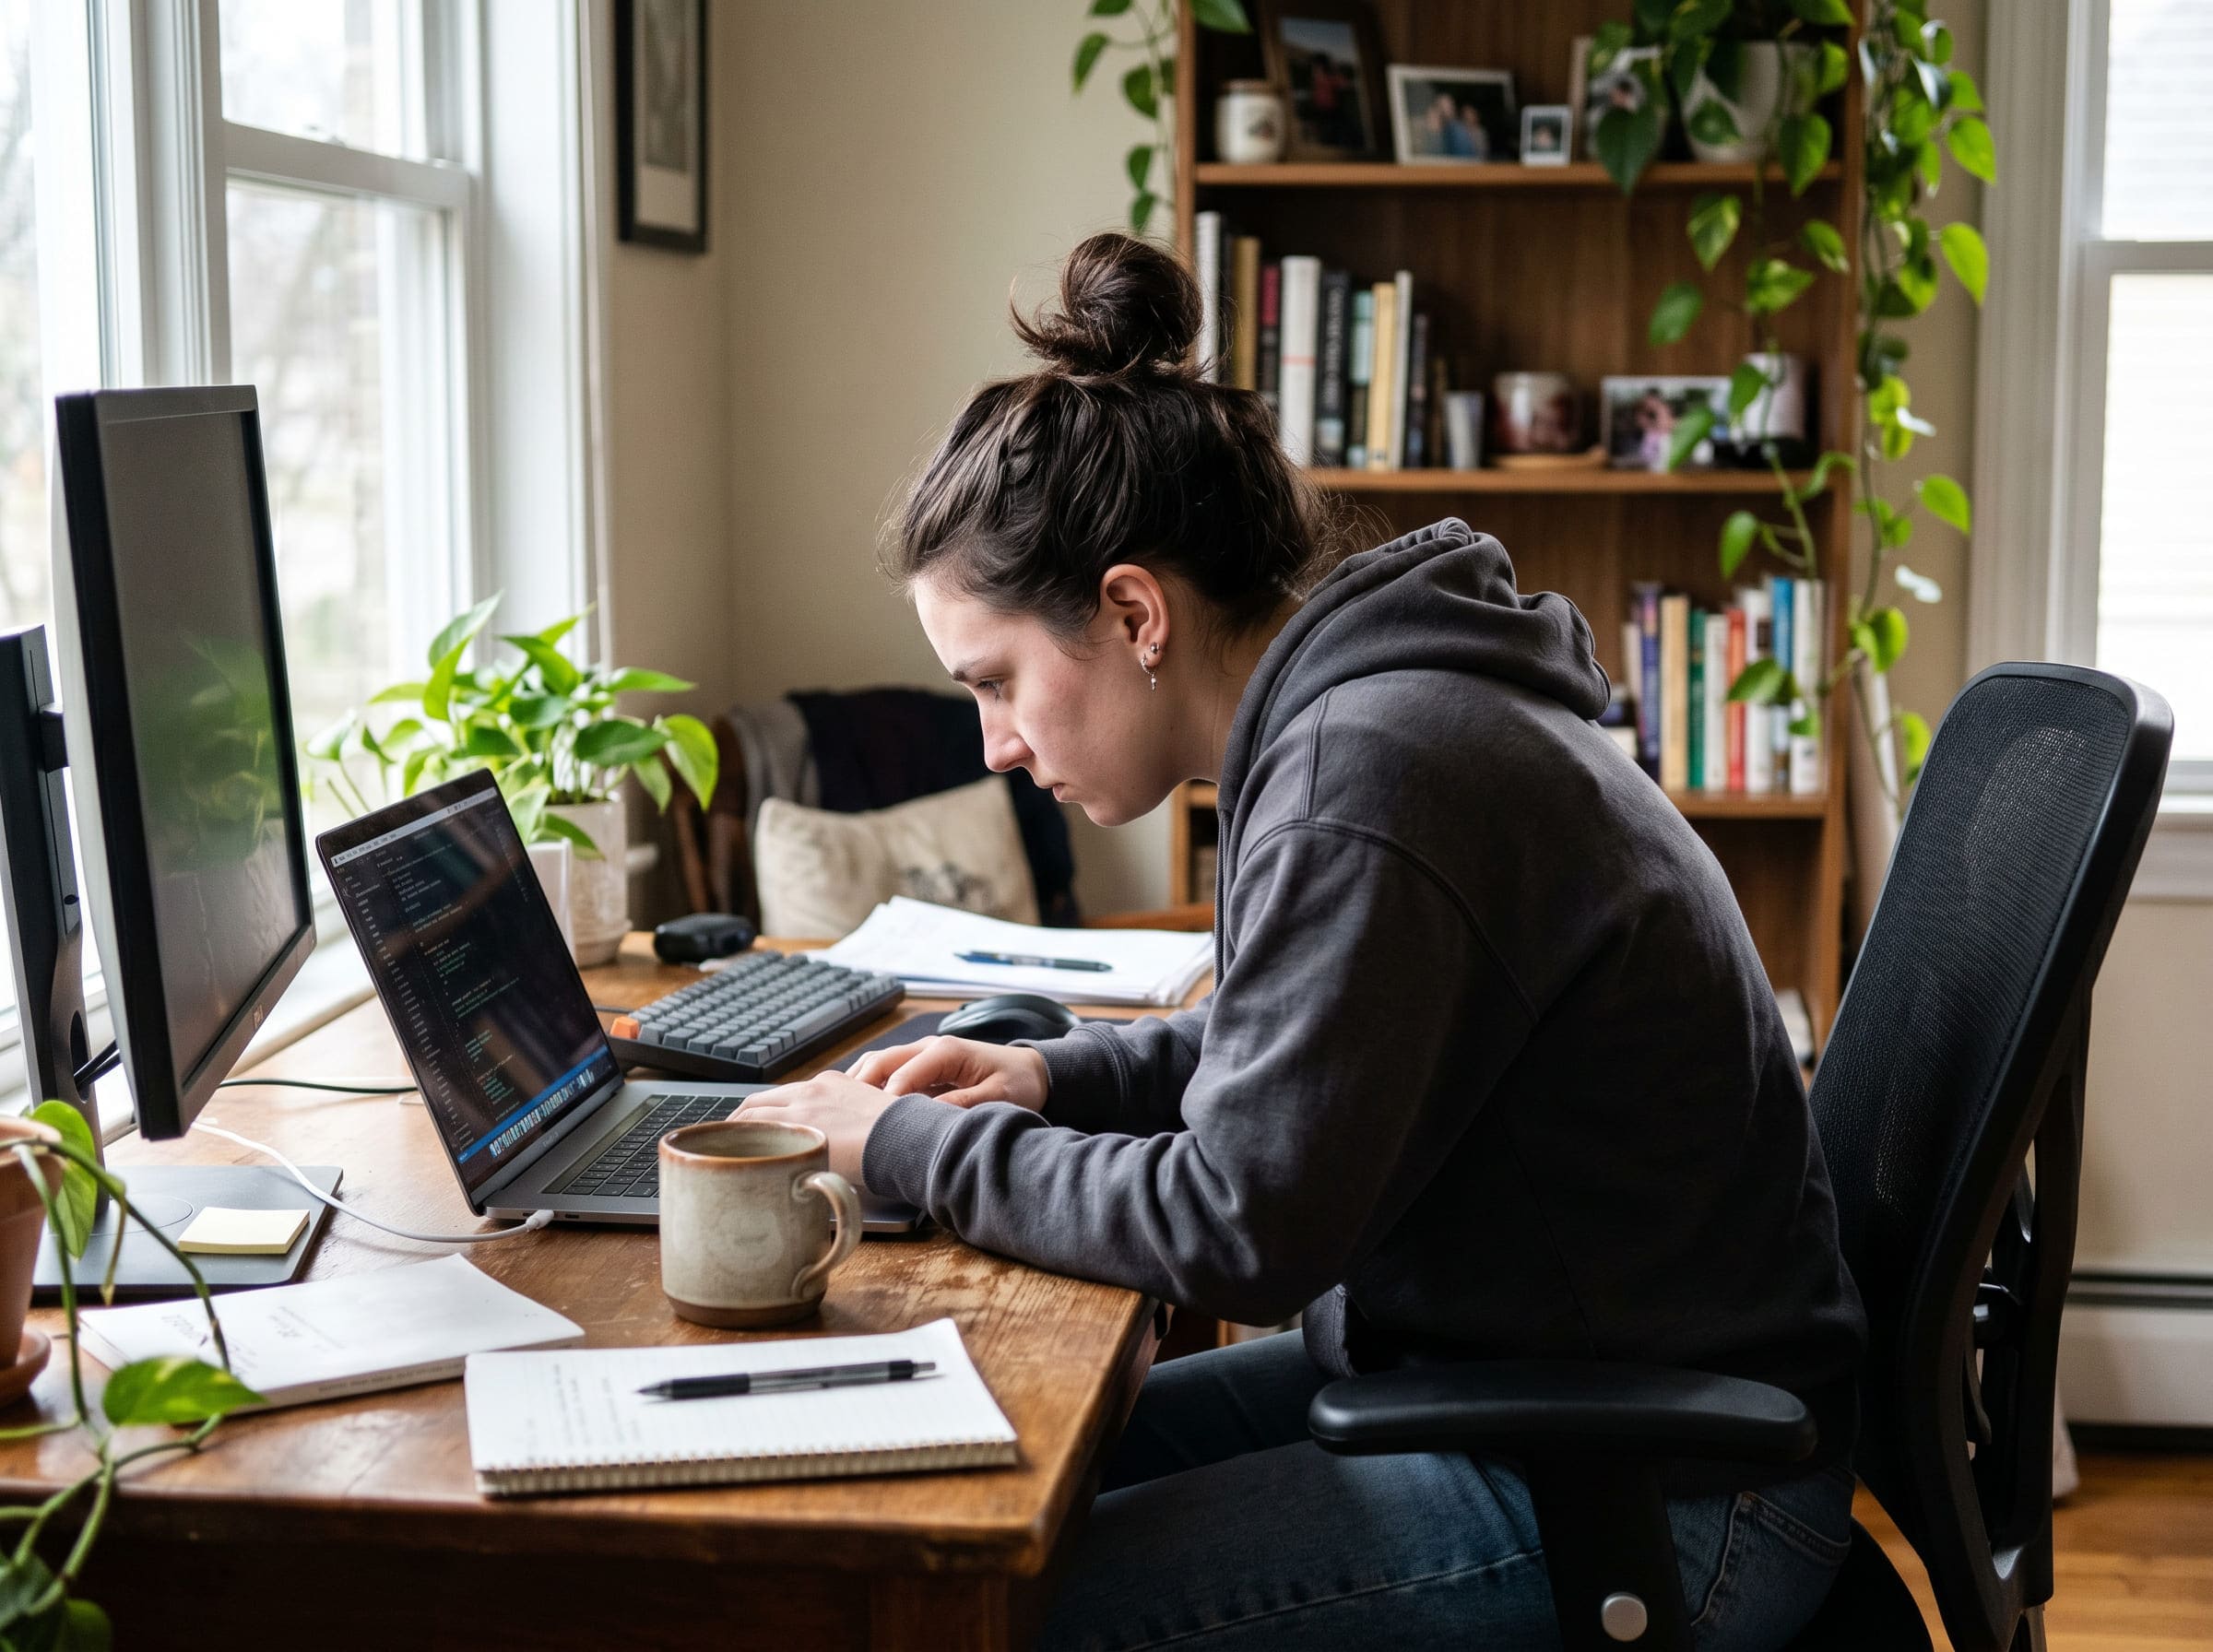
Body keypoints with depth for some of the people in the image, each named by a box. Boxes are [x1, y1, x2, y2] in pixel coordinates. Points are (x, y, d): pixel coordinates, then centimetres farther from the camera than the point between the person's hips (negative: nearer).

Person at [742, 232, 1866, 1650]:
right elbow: (1300, 1046, 23)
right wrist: (1056, 1077, 8)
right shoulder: (1365, 700, 8)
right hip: (1509, 1367, 10)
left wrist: (907, 1144, -12)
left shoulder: (1368, 773, -24)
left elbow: (1241, 1228, -23)